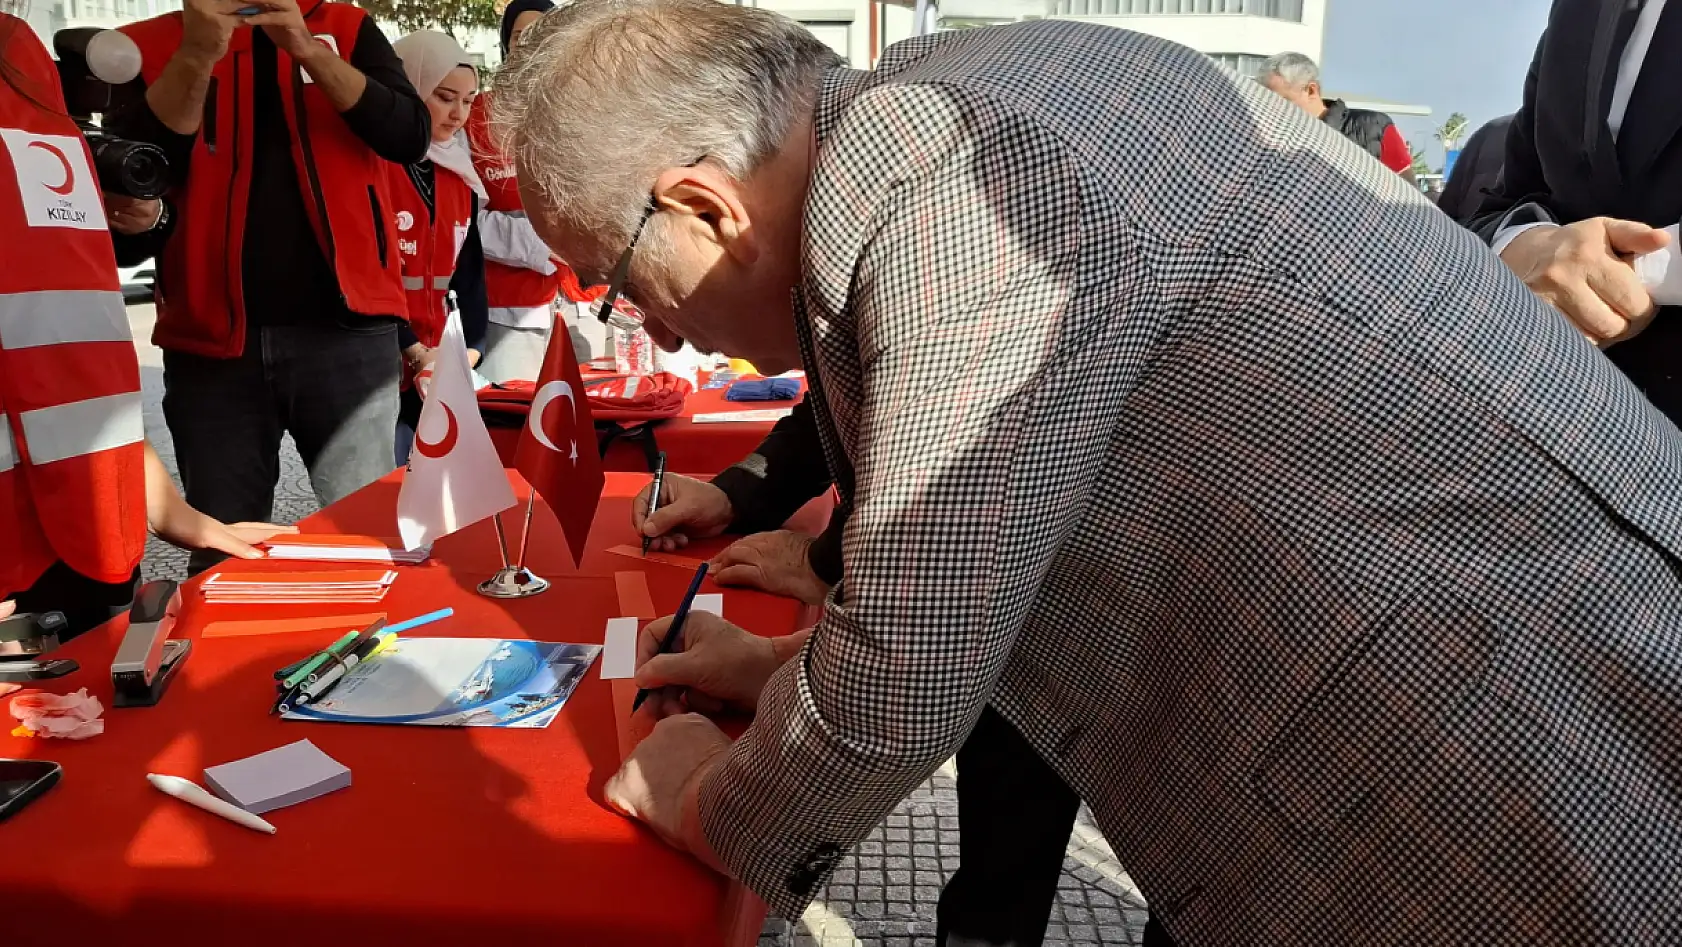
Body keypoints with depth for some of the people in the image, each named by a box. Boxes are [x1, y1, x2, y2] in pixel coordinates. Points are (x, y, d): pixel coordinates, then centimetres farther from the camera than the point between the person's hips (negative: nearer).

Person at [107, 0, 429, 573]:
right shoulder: (147, 47, 10)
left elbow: (411, 137, -4)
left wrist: (308, 49, -14)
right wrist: (197, 55, -12)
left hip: (345, 331, 0)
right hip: (211, 338, 1)